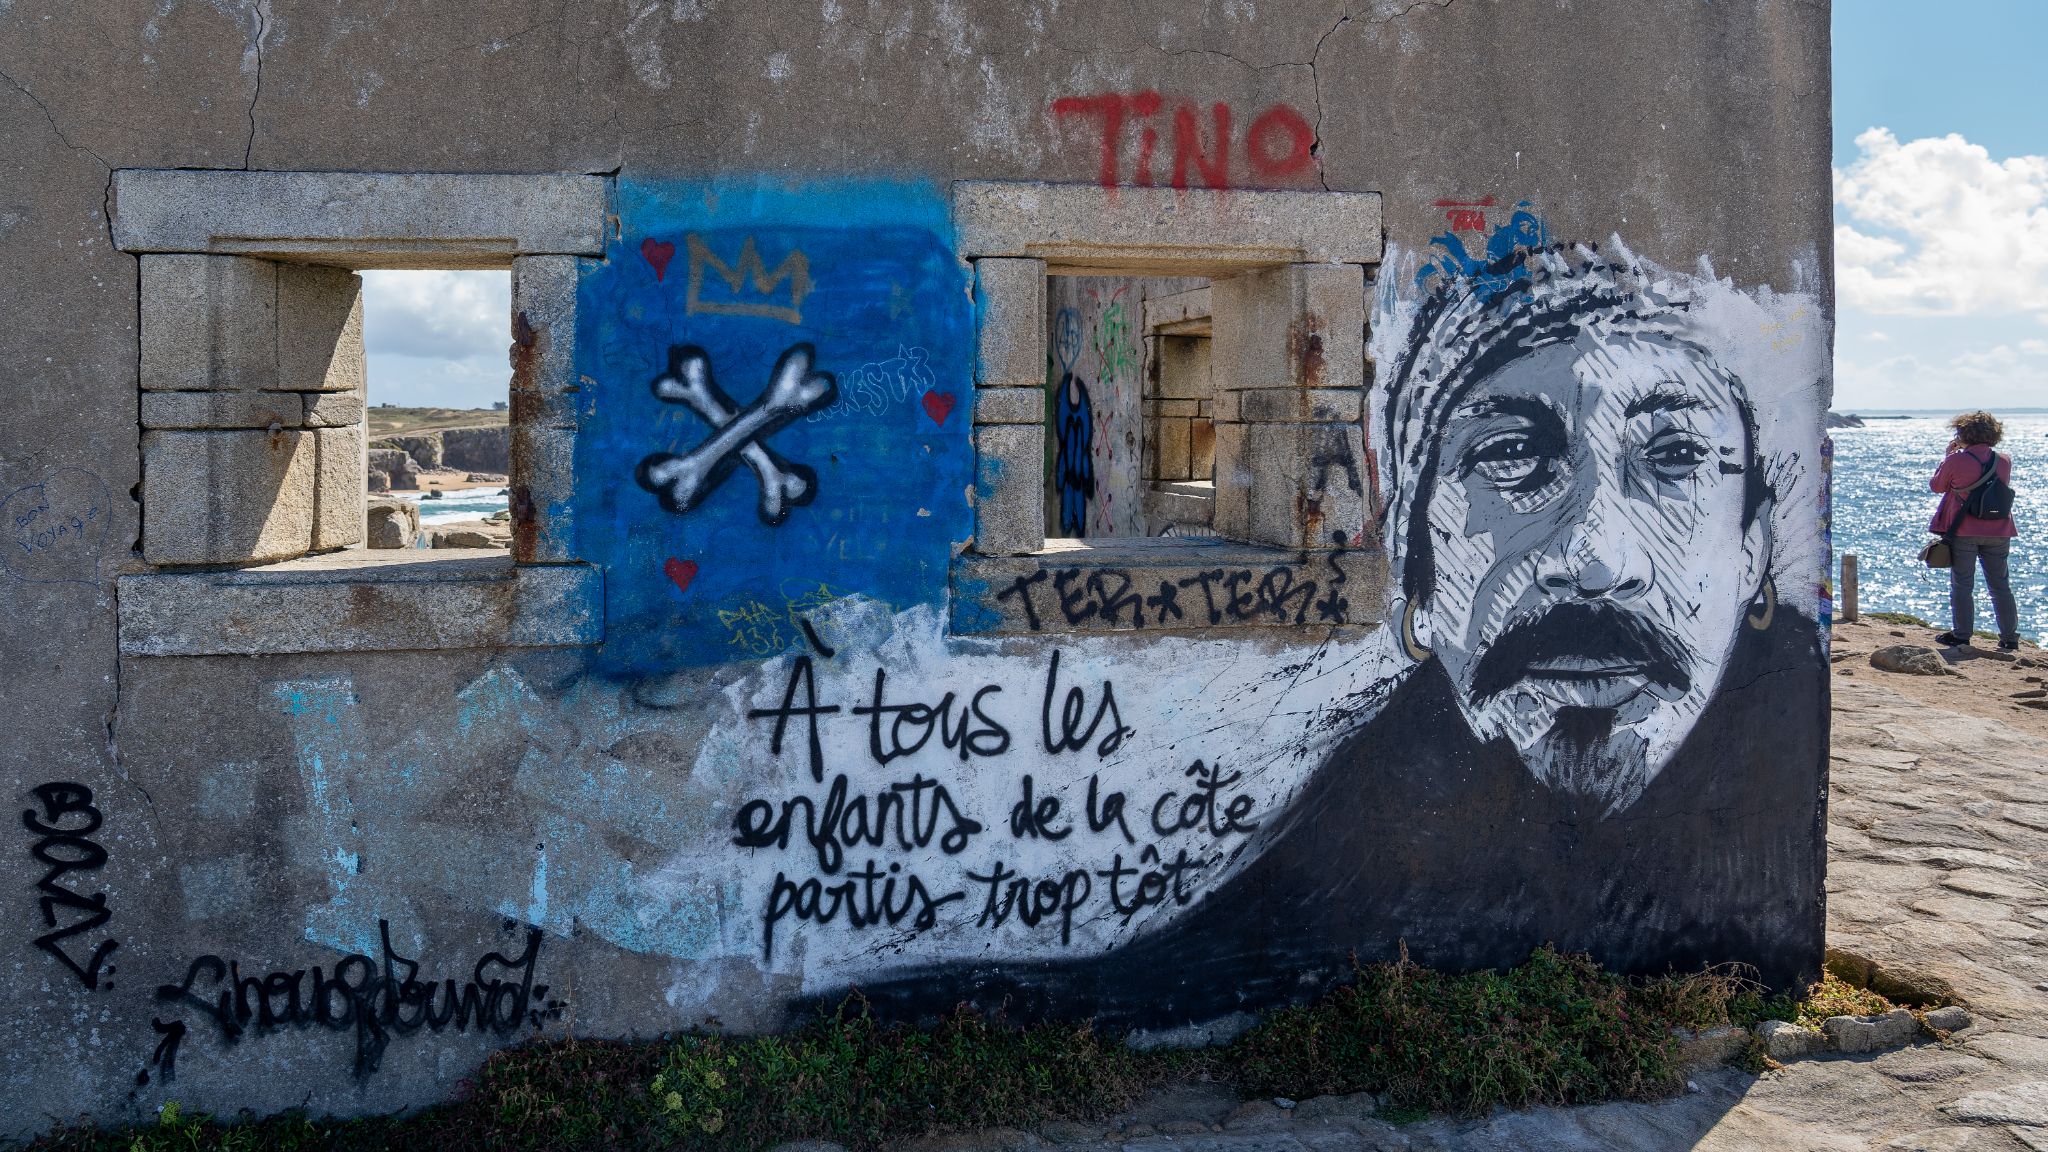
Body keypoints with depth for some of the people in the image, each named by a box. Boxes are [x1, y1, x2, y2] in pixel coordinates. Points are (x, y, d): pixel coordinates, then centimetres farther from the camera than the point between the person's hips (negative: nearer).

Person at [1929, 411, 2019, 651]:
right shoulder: (2004, 460, 2)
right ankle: (2010, 638, 12)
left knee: (1962, 585, 4)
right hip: (1998, 532, 4)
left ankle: (1961, 635, 4)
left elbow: (1937, 486, 3)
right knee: (2001, 586, 10)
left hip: (1962, 532, -4)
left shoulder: (1956, 461, -11)